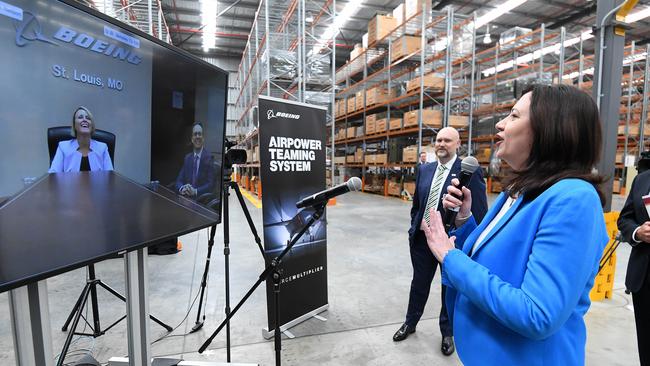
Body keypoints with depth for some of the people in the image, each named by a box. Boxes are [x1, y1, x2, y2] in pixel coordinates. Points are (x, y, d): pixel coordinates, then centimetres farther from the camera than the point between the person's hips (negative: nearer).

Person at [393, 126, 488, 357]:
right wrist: (414, 228, 10)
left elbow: (480, 212, -12)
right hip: (422, 238, 4)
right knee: (419, 284, 19)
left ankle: (447, 333, 40)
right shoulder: (425, 170, 4)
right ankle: (410, 323, 41)